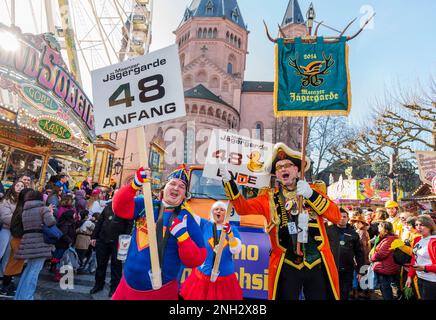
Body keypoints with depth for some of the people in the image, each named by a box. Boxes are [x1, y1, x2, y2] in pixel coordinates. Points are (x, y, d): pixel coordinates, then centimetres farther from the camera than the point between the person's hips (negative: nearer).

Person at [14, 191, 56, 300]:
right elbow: (50, 222, -21)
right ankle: (26, 297, -6)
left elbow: (23, 226, 17)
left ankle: (20, 296, 25)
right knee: (34, 270, -5)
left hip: (28, 242, 8)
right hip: (39, 243, -8)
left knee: (29, 269, 20)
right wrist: (51, 215, -1)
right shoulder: (43, 208, -7)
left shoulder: (25, 211, 16)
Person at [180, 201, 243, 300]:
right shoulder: (205, 225, -2)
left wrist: (230, 233, -23)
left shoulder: (232, 229, -3)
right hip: (203, 275, 0)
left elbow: (236, 251, -11)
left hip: (225, 277, 0)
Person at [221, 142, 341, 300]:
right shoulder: (270, 197, 3)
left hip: (317, 265, 1)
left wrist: (311, 195, -20)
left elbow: (336, 216, -7)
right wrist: (229, 182, -19)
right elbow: (243, 207, -7)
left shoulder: (313, 190, 3)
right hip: (286, 267, 0)